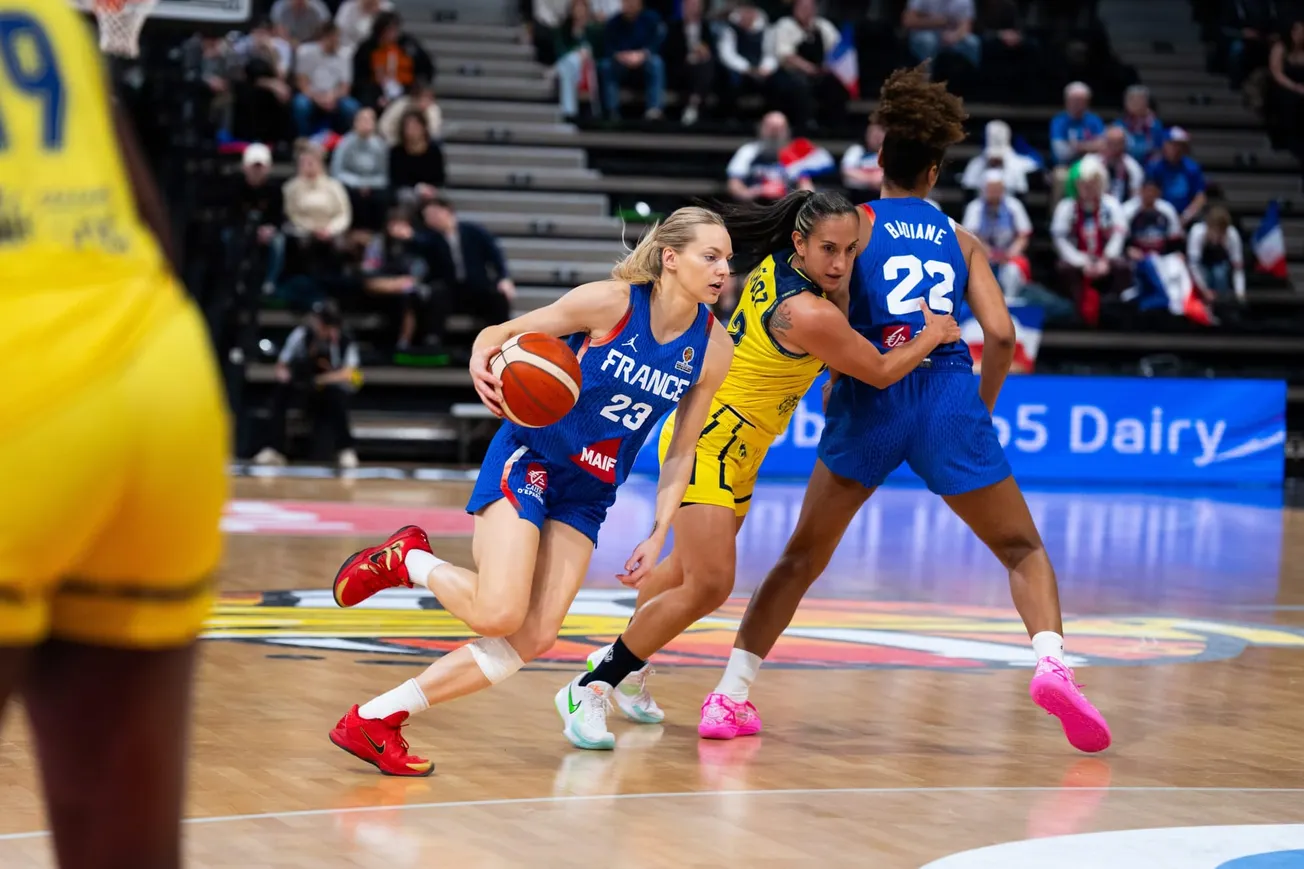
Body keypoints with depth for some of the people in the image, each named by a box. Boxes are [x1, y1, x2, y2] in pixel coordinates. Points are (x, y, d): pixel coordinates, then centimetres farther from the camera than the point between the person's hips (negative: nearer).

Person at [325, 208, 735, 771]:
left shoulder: (713, 348, -2)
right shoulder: (611, 302, -14)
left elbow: (681, 453, 7)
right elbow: (501, 333, -6)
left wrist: (657, 537, -2)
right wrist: (481, 363, -28)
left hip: (587, 495, 5)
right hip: (527, 459, -5)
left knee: (533, 640, -10)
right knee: (498, 614, -24)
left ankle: (375, 720, -3)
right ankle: (406, 558, 6)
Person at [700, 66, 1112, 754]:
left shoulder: (854, 223, 9)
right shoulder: (959, 240, 15)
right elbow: (1000, 335, 3)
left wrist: (836, 382, 6)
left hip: (872, 394, 0)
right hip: (949, 396, 1)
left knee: (802, 557, 12)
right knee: (1023, 549, 13)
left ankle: (729, 696, 7)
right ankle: (1052, 663, -13)